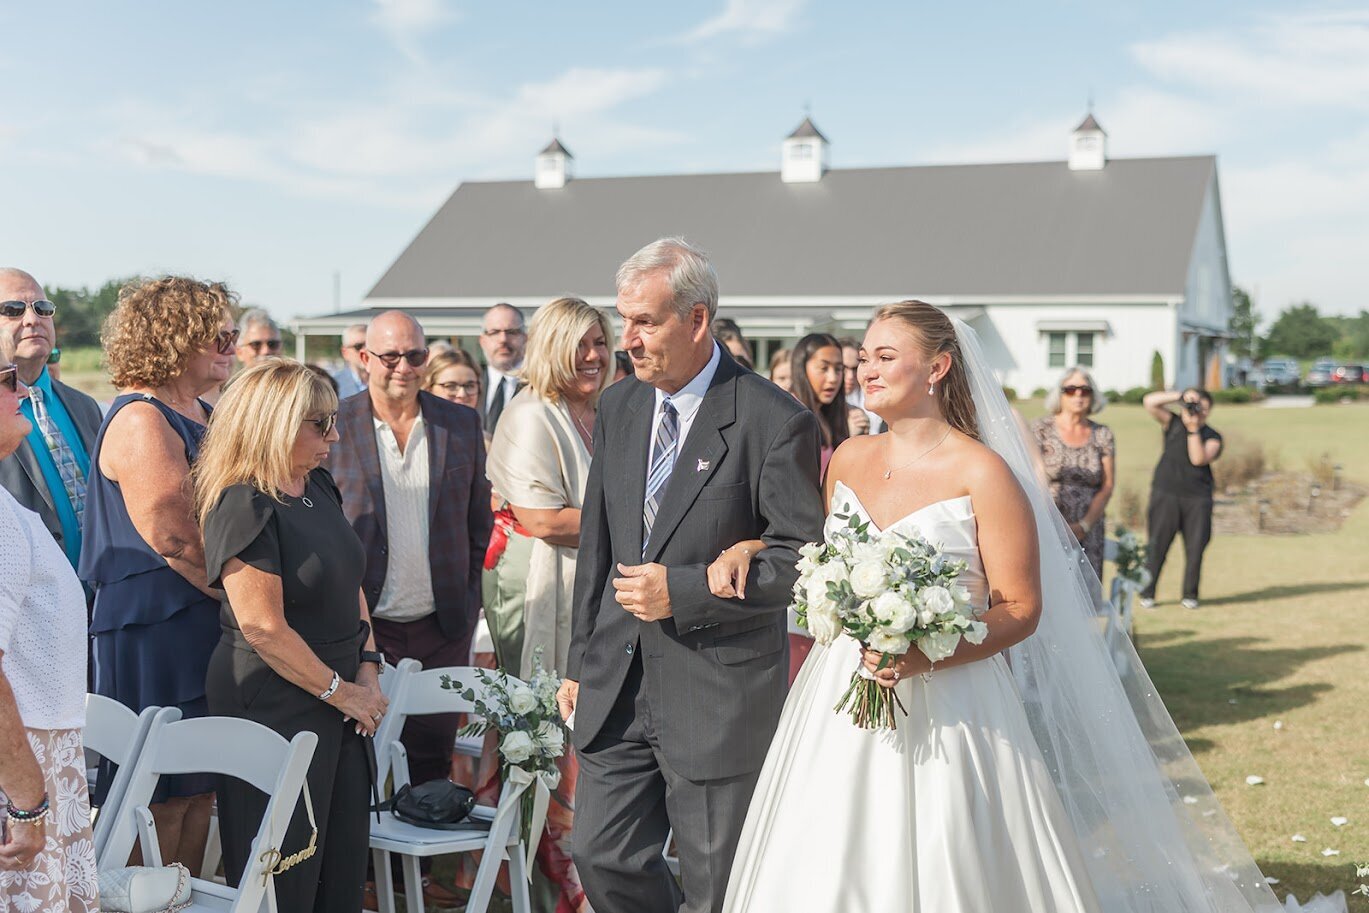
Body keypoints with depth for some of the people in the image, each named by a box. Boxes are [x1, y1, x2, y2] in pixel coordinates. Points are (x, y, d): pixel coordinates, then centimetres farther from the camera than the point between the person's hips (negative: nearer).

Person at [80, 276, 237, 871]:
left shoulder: (200, 414, 15)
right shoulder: (141, 421, -16)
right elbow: (174, 538, -22)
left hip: (202, 627, 10)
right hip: (154, 634, -9)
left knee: (201, 787, 15)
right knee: (165, 797, 0)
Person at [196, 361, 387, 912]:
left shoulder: (318, 487, 8)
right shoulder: (244, 505, -18)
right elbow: (264, 629, -21)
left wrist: (368, 670, 2)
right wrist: (341, 692, -13)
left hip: (340, 701, 8)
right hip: (274, 707, -8)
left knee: (344, 860, 14)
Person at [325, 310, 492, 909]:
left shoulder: (461, 424, 4)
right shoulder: (334, 427, -5)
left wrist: (465, 598, 8)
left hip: (442, 625, 3)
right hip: (362, 626, -2)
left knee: (431, 755, 12)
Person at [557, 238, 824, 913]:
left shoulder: (774, 422, -13)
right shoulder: (617, 408, 7)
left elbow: (805, 557, -13)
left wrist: (684, 591, -18)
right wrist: (579, 663, 15)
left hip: (719, 695, -6)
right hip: (617, 686, 6)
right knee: (603, 858, 10)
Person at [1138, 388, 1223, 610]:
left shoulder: (1213, 437, 6)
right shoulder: (1173, 423, 8)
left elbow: (1198, 459, -12)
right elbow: (1149, 402, -3)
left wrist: (1193, 429, -15)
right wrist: (1180, 396, -11)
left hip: (1198, 499, 1)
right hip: (1165, 494, -1)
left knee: (1195, 547, 1)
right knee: (1157, 544, -3)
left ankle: (1189, 595, 13)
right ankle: (1147, 593, 3)